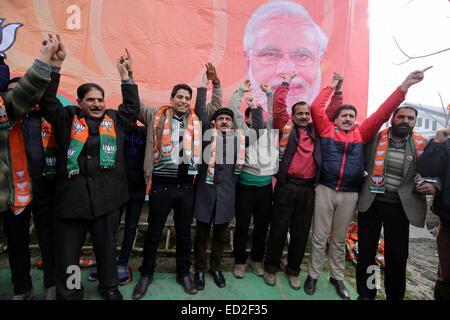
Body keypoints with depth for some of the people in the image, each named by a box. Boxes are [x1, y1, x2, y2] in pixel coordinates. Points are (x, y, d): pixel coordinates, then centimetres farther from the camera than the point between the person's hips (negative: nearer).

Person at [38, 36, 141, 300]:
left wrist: (124, 72, 7)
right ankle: (69, 293, 36)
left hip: (107, 199, 1)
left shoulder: (115, 120, 9)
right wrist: (56, 63, -11)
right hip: (71, 198, -1)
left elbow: (133, 105, 9)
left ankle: (109, 286, 42)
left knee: (107, 247, 18)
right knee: (67, 252, 12)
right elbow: (47, 100, -4)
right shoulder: (67, 119, 4)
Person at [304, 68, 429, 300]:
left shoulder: (361, 133, 9)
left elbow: (382, 113, 5)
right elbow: (316, 108, -2)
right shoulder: (326, 129, 3)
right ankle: (313, 275, 23)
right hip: (324, 190, -2)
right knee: (319, 237, 8)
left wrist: (404, 86, 1)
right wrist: (332, 87, 8)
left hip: (350, 195, 2)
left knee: (339, 239, 16)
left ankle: (337, 277, 32)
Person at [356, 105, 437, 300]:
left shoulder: (421, 144, 2)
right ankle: (365, 293, 31)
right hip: (370, 203, 0)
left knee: (397, 255, 8)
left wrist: (433, 185, -8)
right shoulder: (375, 138, 0)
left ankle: (394, 296, 31)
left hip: (399, 206, 0)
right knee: (366, 251, 10)